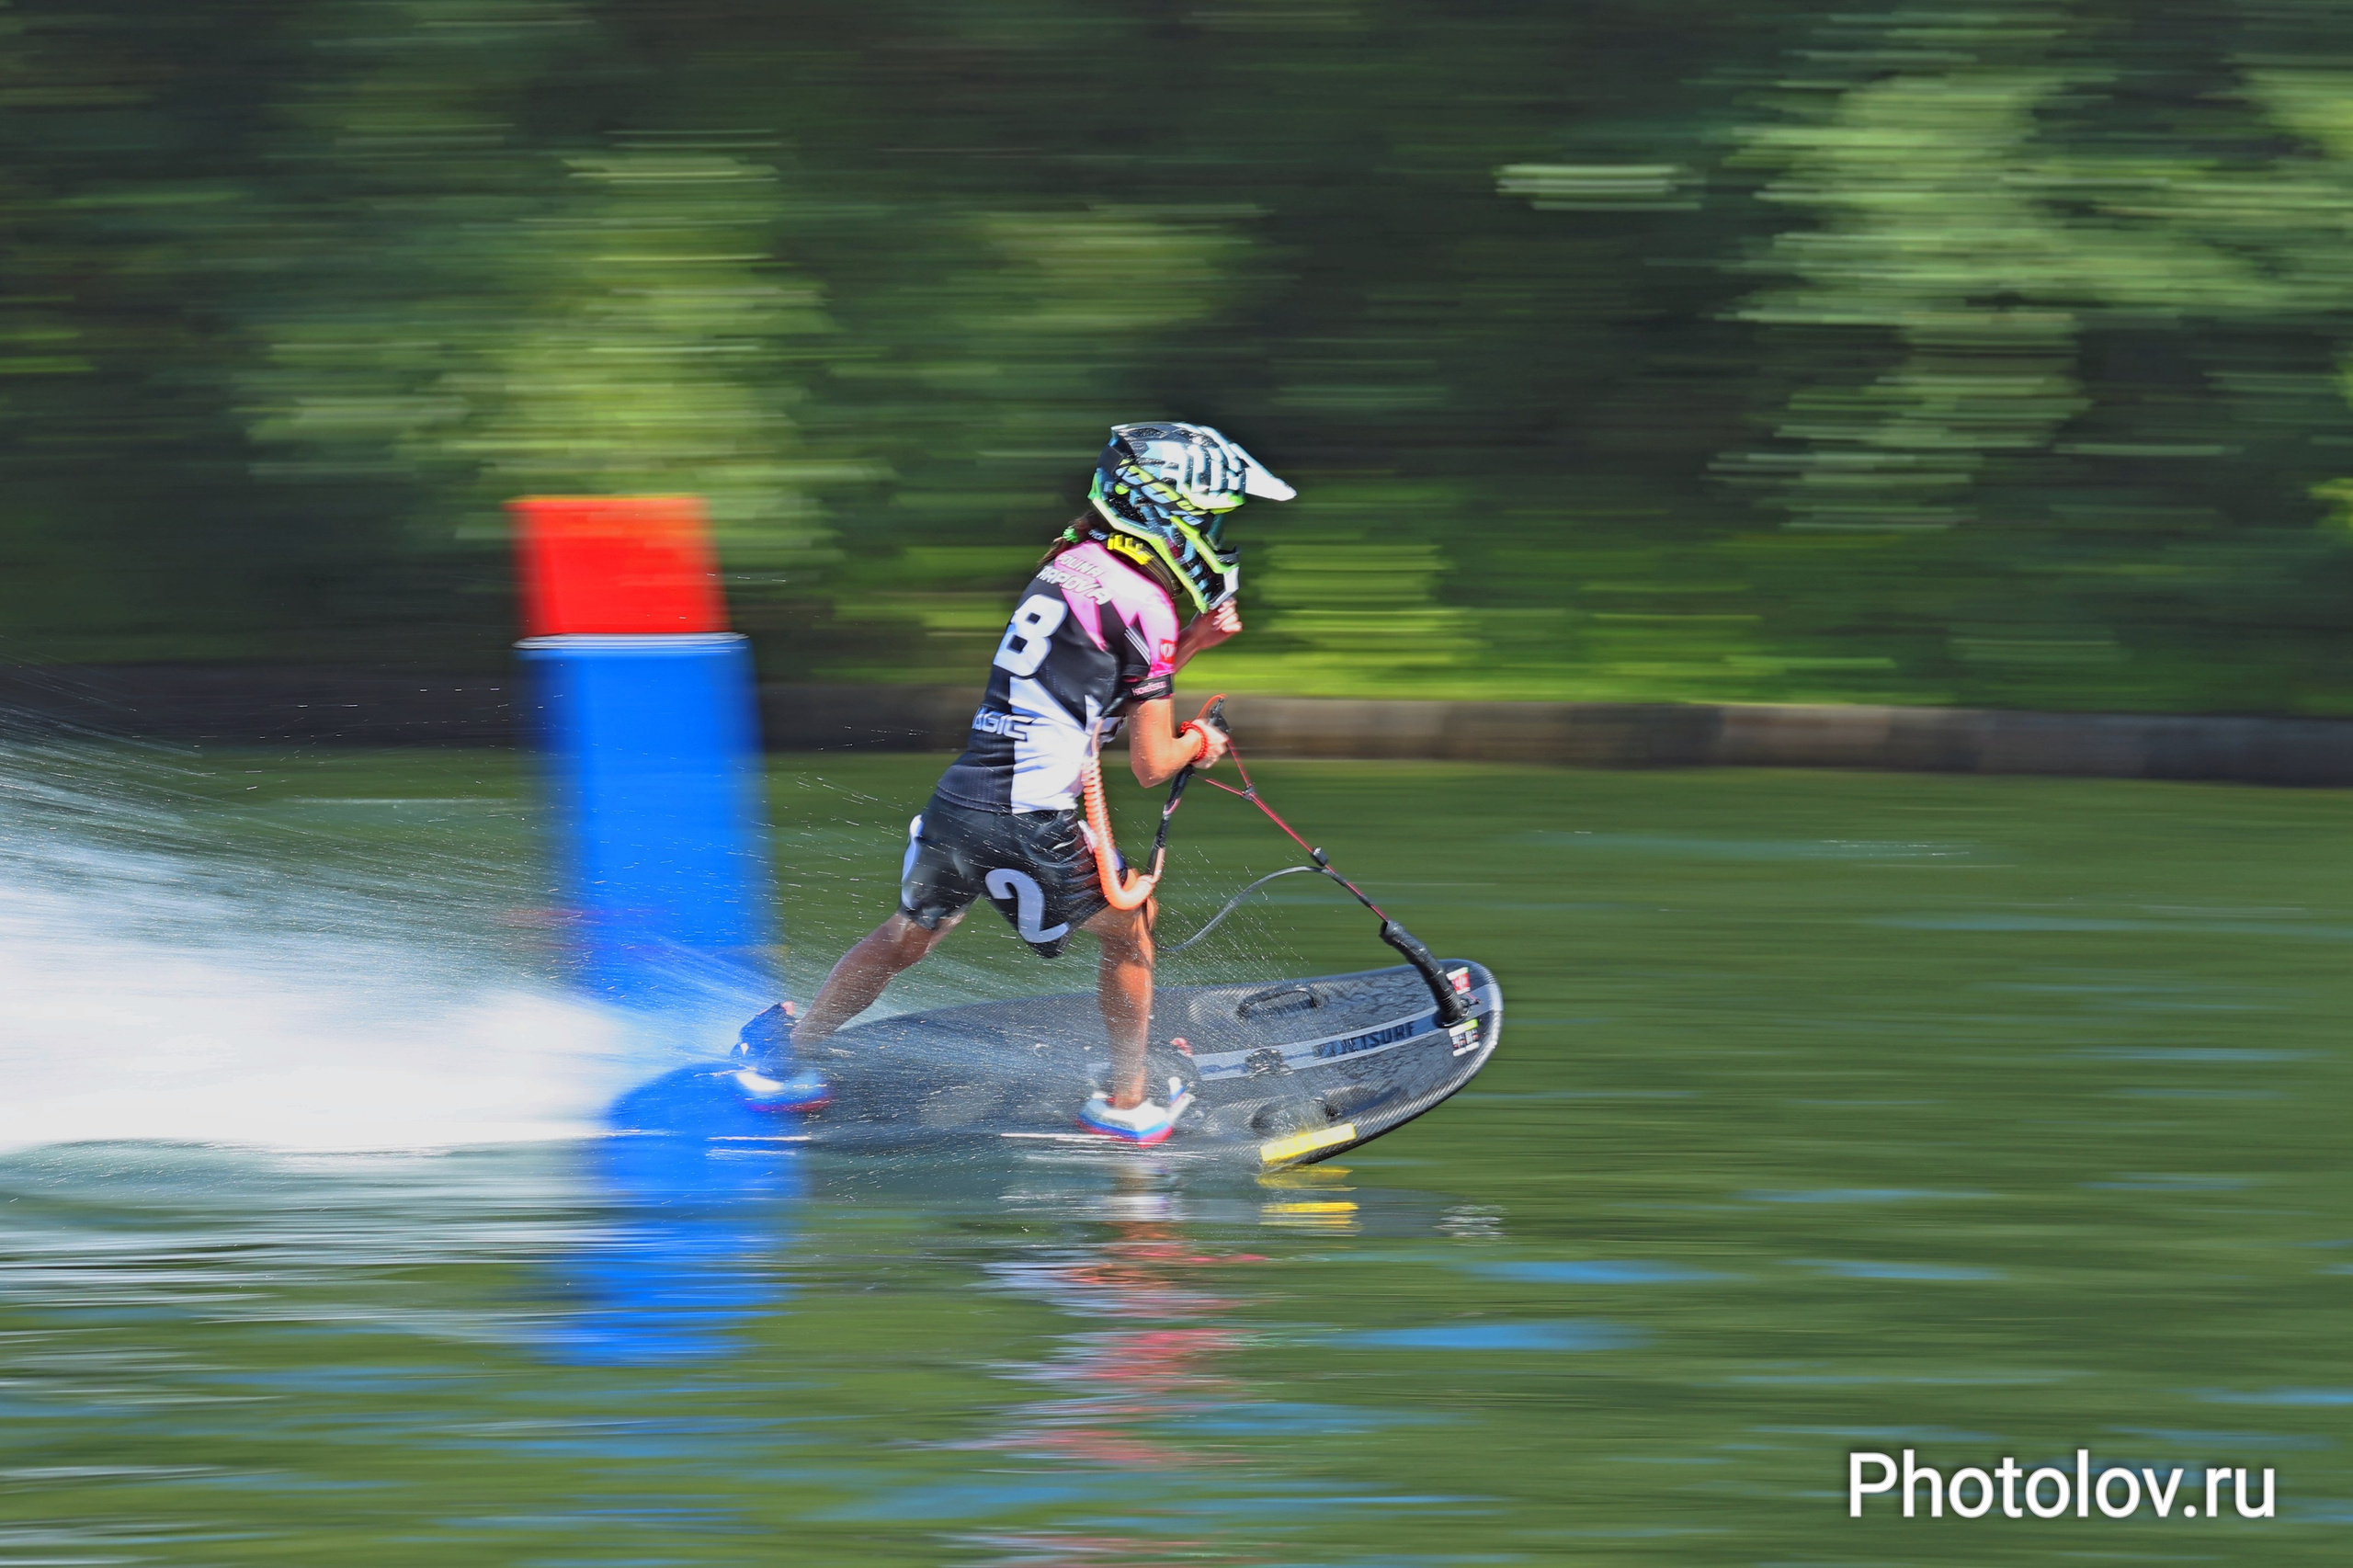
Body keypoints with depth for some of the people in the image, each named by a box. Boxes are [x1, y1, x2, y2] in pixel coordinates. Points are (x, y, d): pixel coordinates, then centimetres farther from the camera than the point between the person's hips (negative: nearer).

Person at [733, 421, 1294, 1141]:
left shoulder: (1069, 565, 14)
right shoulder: (1143, 602, -10)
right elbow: (1150, 763, -7)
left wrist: (1191, 640, 21)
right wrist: (1198, 744, 13)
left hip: (957, 804, 7)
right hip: (1030, 828, -7)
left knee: (910, 933, 27)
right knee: (1130, 928, 16)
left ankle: (789, 1053, 35)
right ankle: (1126, 1101, 24)